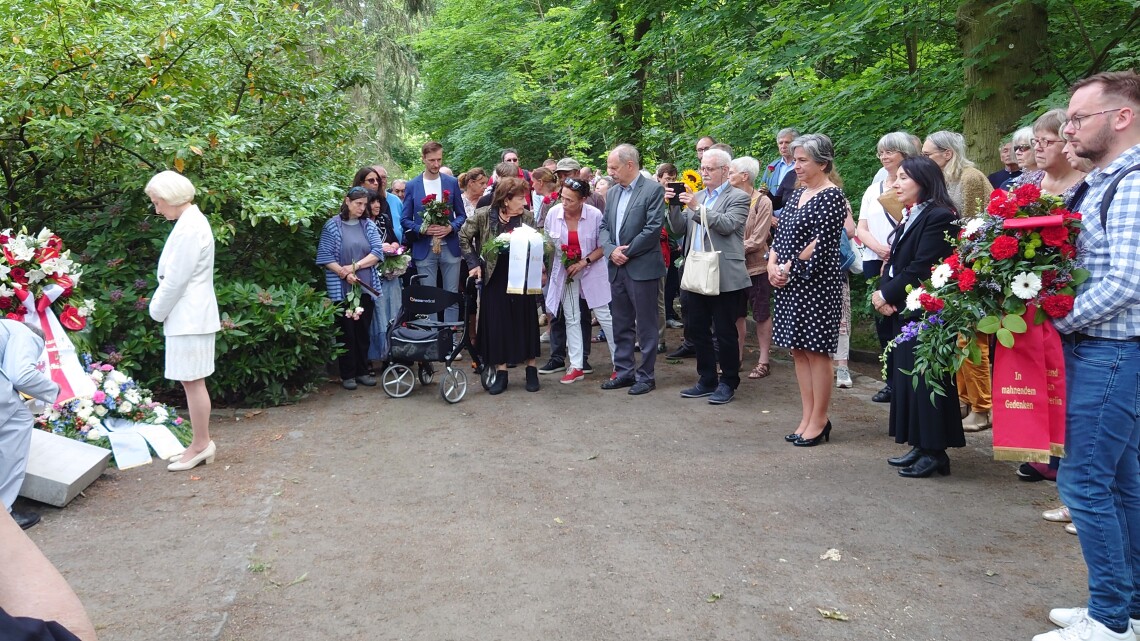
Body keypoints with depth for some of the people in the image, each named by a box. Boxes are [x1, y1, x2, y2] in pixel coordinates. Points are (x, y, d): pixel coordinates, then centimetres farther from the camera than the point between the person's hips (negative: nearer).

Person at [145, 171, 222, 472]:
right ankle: (202, 443, 21)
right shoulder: (191, 221, 13)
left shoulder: (189, 227, -18)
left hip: (189, 318, -10)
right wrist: (161, 307, 11)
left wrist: (158, 310, -5)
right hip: (189, 315, 10)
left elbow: (175, 279, -18)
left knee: (192, 381, -1)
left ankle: (201, 445, 8)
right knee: (191, 381, 13)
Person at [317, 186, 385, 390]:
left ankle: (362, 371, 18)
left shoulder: (368, 225, 8)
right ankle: (347, 374, 12)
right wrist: (344, 273, -16)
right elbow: (325, 256, -6)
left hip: (366, 287, 3)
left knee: (363, 331, 8)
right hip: (342, 288, -3)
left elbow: (378, 251, -1)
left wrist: (355, 267, -13)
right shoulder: (332, 225, -2)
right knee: (346, 331, 3)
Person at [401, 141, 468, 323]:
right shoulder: (412, 185, 3)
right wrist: (423, 229, -14)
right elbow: (405, 220, 4)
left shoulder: (452, 182, 5)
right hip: (424, 249, -1)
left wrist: (451, 228, -11)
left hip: (449, 247, 1)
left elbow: (461, 215, 9)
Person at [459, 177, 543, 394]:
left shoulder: (527, 217, -7)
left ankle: (531, 370, 16)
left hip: (521, 277, 1)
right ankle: (500, 373, 11)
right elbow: (464, 237, 2)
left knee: (526, 320, 5)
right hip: (495, 278, -1)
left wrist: (538, 267, -14)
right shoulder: (483, 215, -12)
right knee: (497, 323, 2)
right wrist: (474, 263, -3)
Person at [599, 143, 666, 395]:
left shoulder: (653, 190, -8)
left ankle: (645, 375, 11)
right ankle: (624, 372, 23)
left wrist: (627, 252, -13)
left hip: (642, 268, -7)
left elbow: (653, 228, -15)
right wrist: (611, 250, -6)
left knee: (645, 325, 2)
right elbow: (604, 226, 13)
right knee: (620, 324, 13)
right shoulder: (613, 193, 14)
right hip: (617, 268, 7)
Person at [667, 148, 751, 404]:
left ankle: (728, 383, 14)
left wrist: (697, 207, -23)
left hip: (724, 277, -7)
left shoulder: (738, 198, -3)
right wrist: (674, 205, -6)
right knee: (697, 330, 12)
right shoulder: (697, 196, 15)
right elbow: (679, 227, 11)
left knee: (725, 333, 2)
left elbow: (727, 225, -19)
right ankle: (706, 380, 23)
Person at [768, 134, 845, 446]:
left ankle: (819, 421, 9)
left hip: (817, 283, -8)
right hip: (790, 284, 9)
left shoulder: (832, 197, -11)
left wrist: (788, 269, -11)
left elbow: (820, 245, -17)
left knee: (816, 351, -1)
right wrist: (772, 264, -3)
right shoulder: (796, 195, 14)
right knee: (798, 350, 11)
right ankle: (808, 418, 20)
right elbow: (780, 233, 13)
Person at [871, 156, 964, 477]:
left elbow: (920, 269, -20)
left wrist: (887, 294, -12)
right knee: (906, 378, 12)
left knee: (924, 381, -4)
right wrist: (881, 292, -4)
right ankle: (920, 447, 21)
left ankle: (934, 452, 6)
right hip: (902, 310, 9)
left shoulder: (939, 217, -13)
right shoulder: (910, 218, 16)